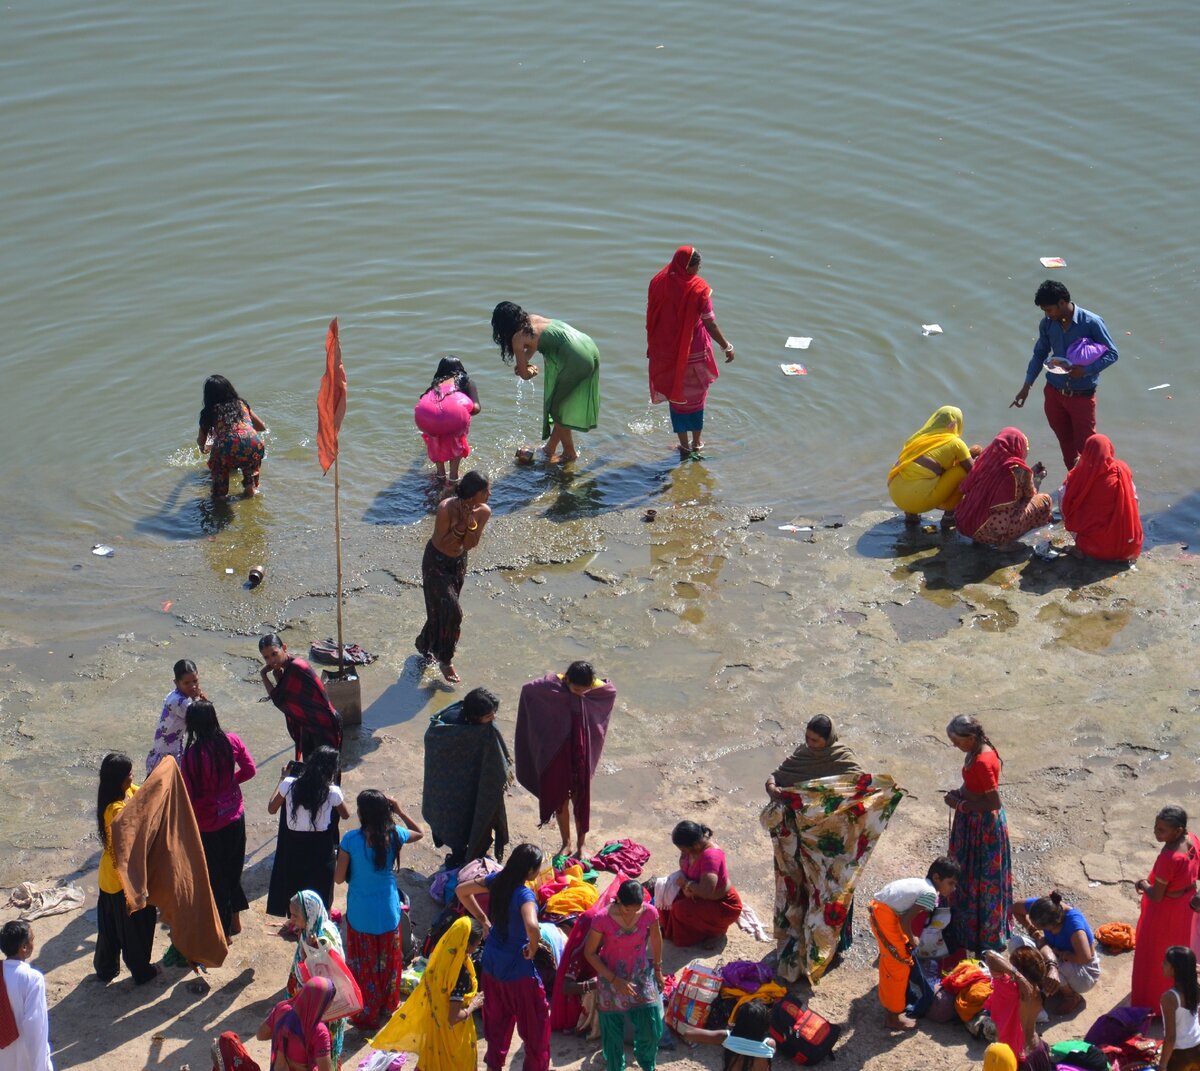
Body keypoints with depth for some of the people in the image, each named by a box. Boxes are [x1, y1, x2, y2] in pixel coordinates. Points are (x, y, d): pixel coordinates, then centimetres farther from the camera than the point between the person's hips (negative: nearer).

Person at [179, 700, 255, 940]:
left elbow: (188, 794, -18)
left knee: (215, 876, 13)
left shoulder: (192, 754, -25)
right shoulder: (232, 741, -11)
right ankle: (235, 919, 40)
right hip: (235, 815, 5)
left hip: (209, 825, -5)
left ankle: (224, 930, 25)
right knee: (233, 869, 24)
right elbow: (249, 770, 2)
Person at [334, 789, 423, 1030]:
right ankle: (388, 1006, 39)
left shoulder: (351, 839, -21)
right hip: (388, 914, 2)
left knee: (363, 966, 14)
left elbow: (339, 878, -14)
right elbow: (419, 833, 10)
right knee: (388, 962, 22)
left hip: (360, 915, -2)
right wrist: (400, 812, 3)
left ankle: (365, 1015, 24)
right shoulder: (393, 836, -13)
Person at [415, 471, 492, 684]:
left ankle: (424, 645, 44)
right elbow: (441, 543, -23)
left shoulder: (483, 512, -15)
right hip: (436, 562, -6)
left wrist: (472, 524, -27)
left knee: (442, 610, 20)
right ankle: (445, 659, 9)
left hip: (459, 562, 6)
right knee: (452, 612, -10)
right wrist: (462, 526, -32)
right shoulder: (446, 508, -30)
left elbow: (470, 545, -11)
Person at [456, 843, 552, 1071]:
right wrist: (533, 948, -24)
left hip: (492, 963, 7)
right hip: (518, 969, -7)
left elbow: (461, 891, 6)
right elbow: (532, 926, -45)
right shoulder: (525, 894, -27)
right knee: (535, 1021, 13)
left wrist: (483, 919, 9)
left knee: (497, 1018, 23)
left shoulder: (496, 880, -7)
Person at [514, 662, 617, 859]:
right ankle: (566, 843, 35)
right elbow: (527, 688, -7)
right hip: (557, 752, 0)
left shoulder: (599, 689, -16)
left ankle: (580, 845, 31)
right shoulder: (552, 685, -21)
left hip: (581, 753, 0)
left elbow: (612, 691, 5)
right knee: (560, 799, 15)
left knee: (581, 800, 12)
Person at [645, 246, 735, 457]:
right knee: (695, 395, 18)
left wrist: (653, 345, 15)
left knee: (675, 395, 16)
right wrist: (727, 346, -4)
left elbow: (651, 317, 2)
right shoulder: (699, 289, -19)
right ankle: (697, 442, 26)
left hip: (665, 351, 3)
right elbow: (710, 324, -16)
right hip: (694, 352, -3)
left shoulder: (658, 282, -8)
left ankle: (684, 444, 20)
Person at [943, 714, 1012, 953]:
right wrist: (960, 793, 1)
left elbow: (994, 802, -28)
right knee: (967, 873, 23)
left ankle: (986, 935, 22)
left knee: (981, 879, 6)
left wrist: (961, 804, -19)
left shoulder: (983, 761, -30)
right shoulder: (980, 750, -1)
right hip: (974, 822, 10)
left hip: (983, 825, -10)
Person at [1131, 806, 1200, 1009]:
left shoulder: (1168, 857, -38)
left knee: (1154, 958, 13)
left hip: (1165, 911, -8)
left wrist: (1144, 884, -7)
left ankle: (1150, 1005, 29)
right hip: (1184, 906, 8)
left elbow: (1156, 896, -29)